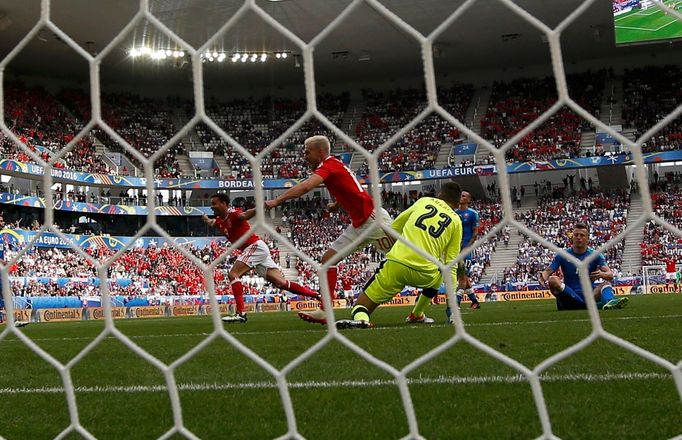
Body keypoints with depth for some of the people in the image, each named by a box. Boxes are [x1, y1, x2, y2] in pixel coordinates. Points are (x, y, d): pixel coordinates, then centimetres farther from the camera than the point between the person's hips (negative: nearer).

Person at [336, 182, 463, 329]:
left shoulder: (424, 201, 18)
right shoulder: (456, 221, 15)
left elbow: (394, 227, 21)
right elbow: (451, 264, 10)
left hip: (396, 263, 0)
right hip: (424, 272, 0)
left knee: (362, 304, 10)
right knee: (440, 274, 37)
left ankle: (360, 318, -25)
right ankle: (417, 315, 37)